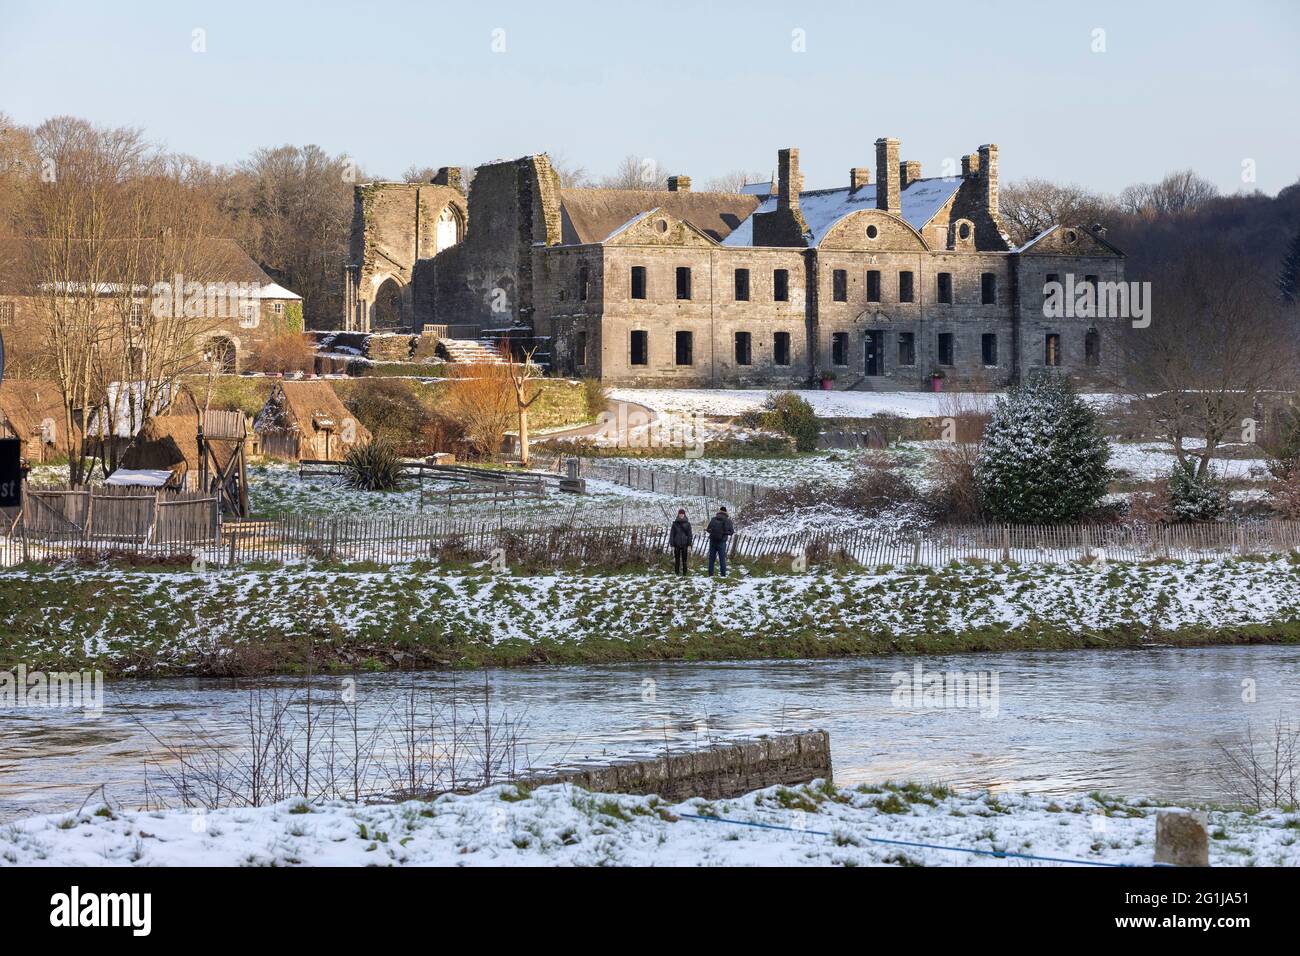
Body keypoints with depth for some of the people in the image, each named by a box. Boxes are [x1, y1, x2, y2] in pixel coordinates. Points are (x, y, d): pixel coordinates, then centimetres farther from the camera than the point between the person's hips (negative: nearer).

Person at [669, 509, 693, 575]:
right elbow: (672, 534, 5)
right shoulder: (675, 524, 5)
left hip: (685, 545, 0)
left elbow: (690, 535, 4)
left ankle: (684, 573, 5)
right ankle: (676, 573, 6)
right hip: (677, 545, 0)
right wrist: (672, 545, -2)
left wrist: (689, 545, -4)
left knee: (684, 560, 1)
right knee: (677, 560, 2)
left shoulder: (687, 524, 4)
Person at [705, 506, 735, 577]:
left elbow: (708, 529, 2)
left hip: (713, 540, 2)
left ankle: (710, 574, 8)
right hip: (722, 541, -2)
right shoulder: (728, 521, -4)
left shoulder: (713, 519, 0)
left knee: (711, 558, 9)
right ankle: (723, 574, 1)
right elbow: (731, 532, -2)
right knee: (722, 558, 4)